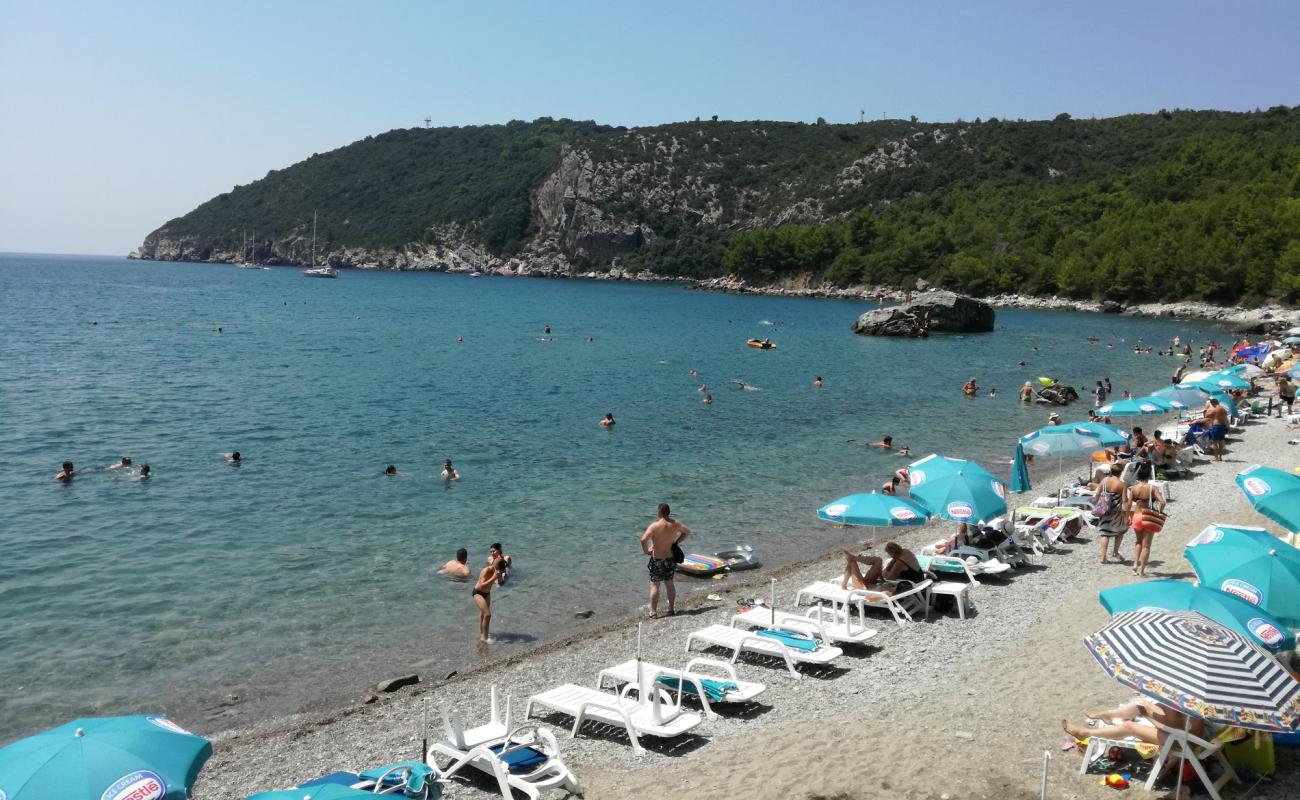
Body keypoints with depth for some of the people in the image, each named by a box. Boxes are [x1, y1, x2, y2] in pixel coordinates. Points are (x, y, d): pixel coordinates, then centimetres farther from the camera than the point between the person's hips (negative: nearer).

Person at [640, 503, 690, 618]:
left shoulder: (654, 525, -19)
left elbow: (643, 539, -30)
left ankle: (653, 612, 6)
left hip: (657, 560, -4)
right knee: (669, 584, 18)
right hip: (670, 558, 4)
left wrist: (646, 551, -12)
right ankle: (671, 609, 24)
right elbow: (687, 532, 14)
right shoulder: (675, 524, -4)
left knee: (655, 585, 5)